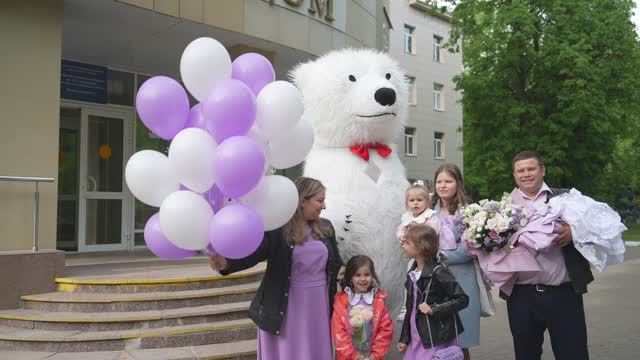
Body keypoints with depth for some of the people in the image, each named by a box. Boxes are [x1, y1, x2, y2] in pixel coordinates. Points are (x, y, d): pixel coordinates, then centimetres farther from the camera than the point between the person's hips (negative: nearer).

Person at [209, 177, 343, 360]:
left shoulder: (325, 228, 6)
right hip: (285, 305, -4)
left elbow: (335, 264, 12)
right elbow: (253, 254, -19)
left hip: (318, 303, 5)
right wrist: (227, 263, -37)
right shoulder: (277, 229, -11)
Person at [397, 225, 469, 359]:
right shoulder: (412, 274, 7)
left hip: (437, 340, -7)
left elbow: (462, 300, -15)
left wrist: (434, 310, -22)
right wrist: (404, 338, 15)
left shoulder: (438, 272, -14)